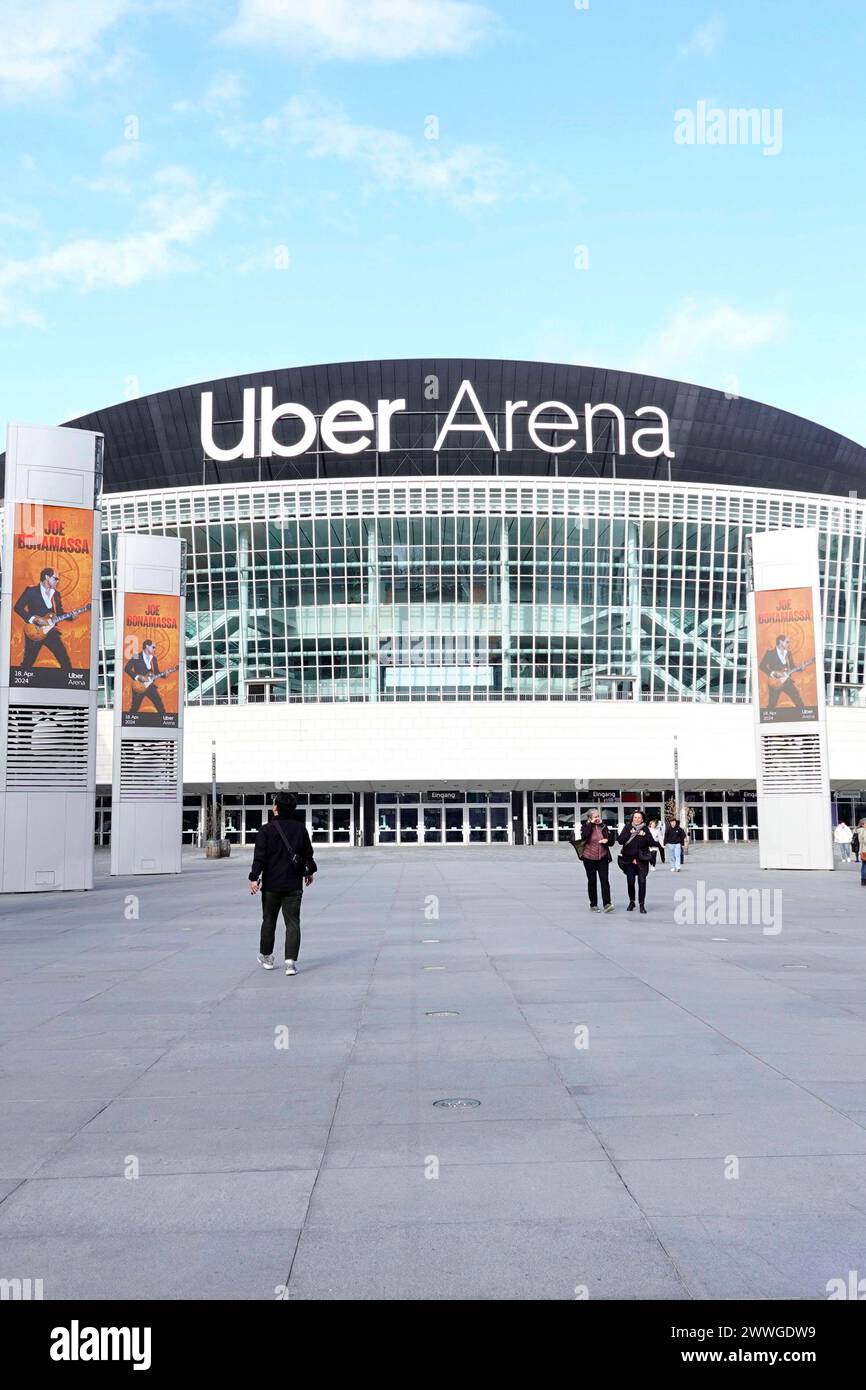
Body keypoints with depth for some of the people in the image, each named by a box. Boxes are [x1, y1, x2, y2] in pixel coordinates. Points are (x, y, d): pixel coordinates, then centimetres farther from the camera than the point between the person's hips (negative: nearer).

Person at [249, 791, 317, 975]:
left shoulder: (266, 830, -8)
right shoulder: (300, 828, 2)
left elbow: (259, 856, -13)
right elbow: (308, 853, 11)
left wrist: (254, 878, -12)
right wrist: (310, 871, 26)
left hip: (271, 884, -1)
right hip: (294, 884, 1)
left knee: (269, 921, 15)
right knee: (293, 923, 1)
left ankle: (266, 957, 29)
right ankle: (291, 961, -10)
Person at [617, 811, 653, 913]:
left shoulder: (645, 829, 5)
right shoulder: (628, 828, 3)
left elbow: (651, 842, 1)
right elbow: (620, 840, -6)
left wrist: (644, 835, -14)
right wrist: (630, 833, -15)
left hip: (642, 859, -1)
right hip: (629, 859, 1)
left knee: (642, 881, -7)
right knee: (630, 881, 7)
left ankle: (642, 904, 0)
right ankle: (631, 902, 24)